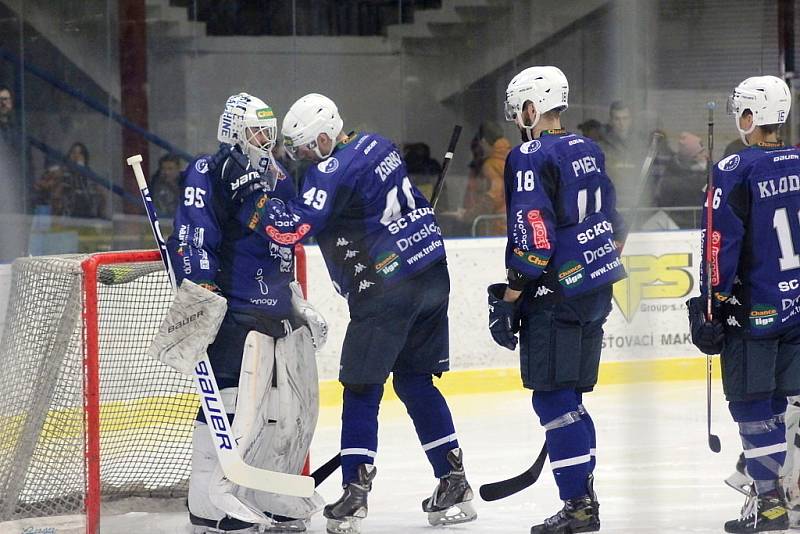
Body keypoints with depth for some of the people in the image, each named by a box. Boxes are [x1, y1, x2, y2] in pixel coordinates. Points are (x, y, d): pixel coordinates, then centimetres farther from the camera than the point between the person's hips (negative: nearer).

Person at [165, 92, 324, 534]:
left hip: (279, 312, 9)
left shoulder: (276, 177, 20)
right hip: (236, 311, -9)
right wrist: (200, 288, -26)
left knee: (295, 410, 11)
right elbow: (192, 235, -17)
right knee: (233, 406, -17)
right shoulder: (209, 173, -6)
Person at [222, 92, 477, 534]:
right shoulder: (376, 146, 11)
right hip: (433, 275, 9)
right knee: (416, 382, 15)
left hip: (387, 290, -9)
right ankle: (454, 484, 14)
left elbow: (294, 228, -23)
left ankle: (355, 494, -5)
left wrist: (250, 197, -17)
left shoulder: (333, 172, -15)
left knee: (361, 387, -2)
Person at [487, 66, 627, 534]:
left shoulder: (532, 157, -14)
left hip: (556, 294, -9)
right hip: (597, 291, 9)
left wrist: (509, 298, -14)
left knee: (553, 398, -6)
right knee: (569, 398, 15)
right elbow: (612, 222, 19)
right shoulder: (588, 151, 12)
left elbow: (533, 237, -19)